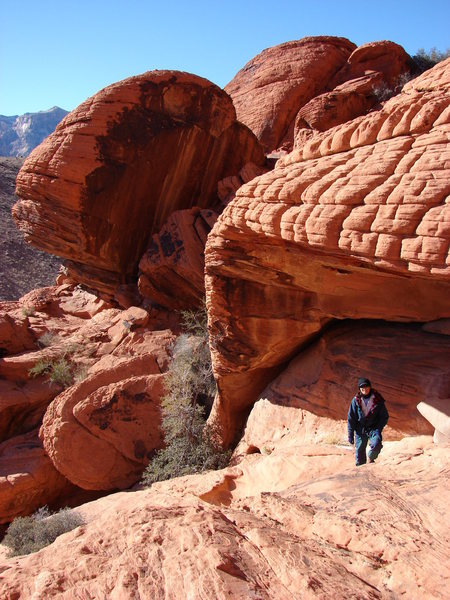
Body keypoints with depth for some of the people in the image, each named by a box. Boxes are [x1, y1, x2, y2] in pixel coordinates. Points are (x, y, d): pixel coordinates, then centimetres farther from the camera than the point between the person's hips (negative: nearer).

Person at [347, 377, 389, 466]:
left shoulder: (378, 400, -4)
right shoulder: (355, 401, -1)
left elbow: (384, 416, 4)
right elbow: (351, 418, 3)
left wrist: (378, 429, -8)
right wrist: (350, 435, 0)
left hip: (373, 428, -1)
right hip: (360, 429, 1)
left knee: (376, 444, -26)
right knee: (359, 451, 1)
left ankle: (371, 459, 4)